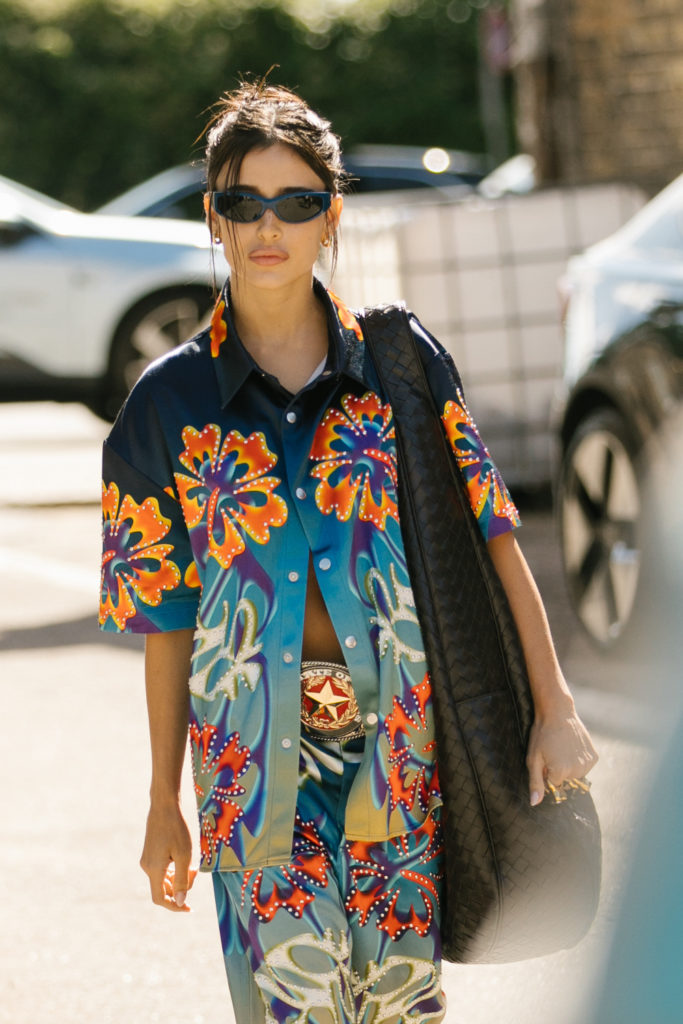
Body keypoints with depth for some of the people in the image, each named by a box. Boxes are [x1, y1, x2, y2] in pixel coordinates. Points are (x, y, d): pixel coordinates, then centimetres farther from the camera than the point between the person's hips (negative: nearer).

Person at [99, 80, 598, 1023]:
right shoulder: (170, 403, -1)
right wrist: (165, 804, 6)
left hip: (405, 737, 1)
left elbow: (490, 531, 3)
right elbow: (165, 613, 3)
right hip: (261, 756, -1)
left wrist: (554, 707, -1)